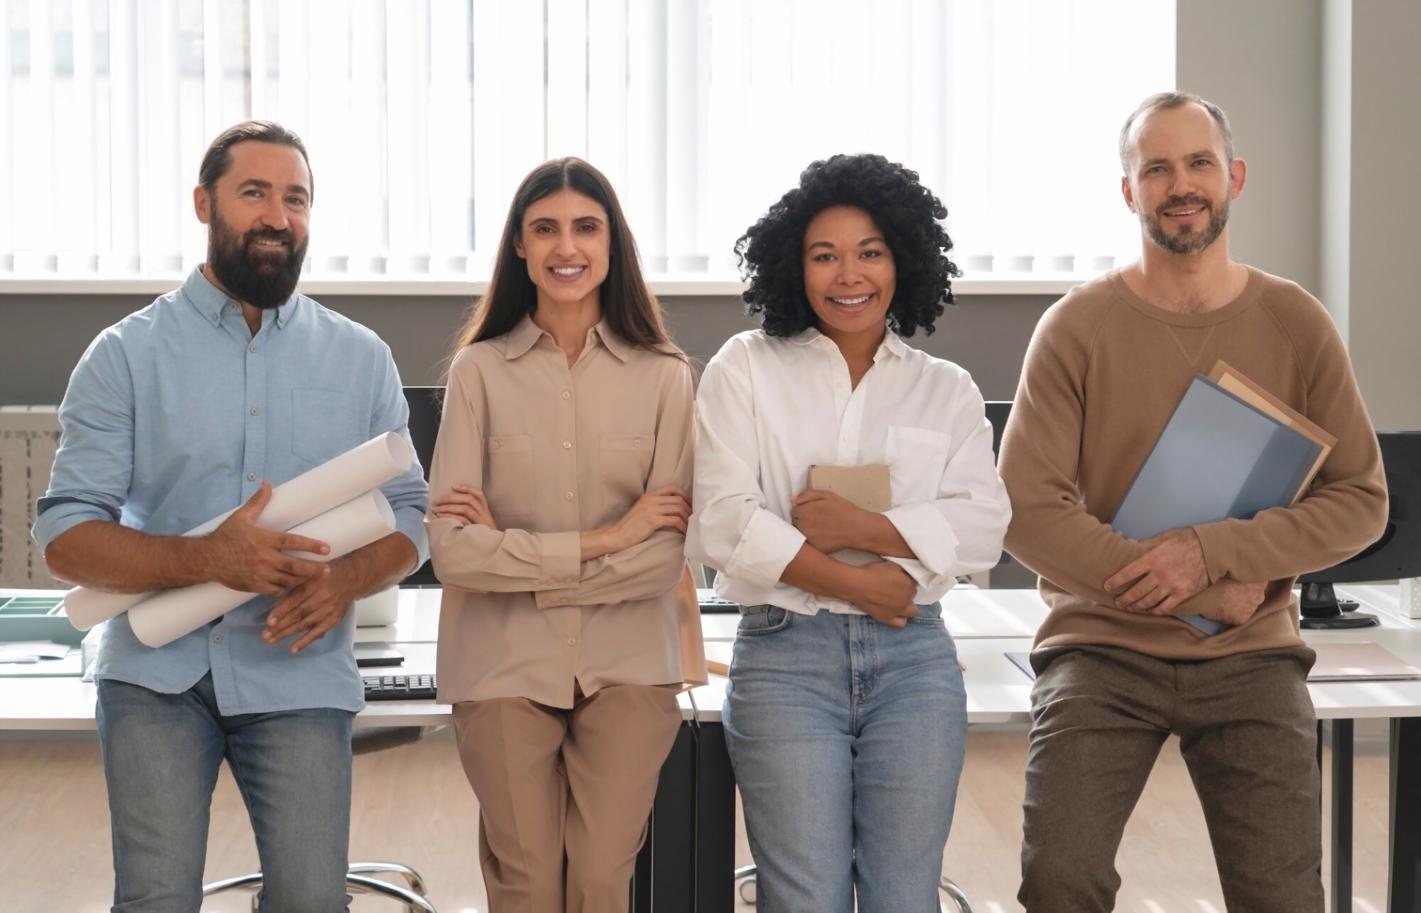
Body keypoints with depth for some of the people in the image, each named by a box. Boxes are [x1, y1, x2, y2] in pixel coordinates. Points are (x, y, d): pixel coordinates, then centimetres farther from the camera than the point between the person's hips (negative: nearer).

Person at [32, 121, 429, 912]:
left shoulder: (362, 359, 8)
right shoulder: (127, 355, 1)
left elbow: (409, 518, 9)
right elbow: (66, 538, -5)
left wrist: (346, 579, -14)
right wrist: (207, 559, -21)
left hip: (300, 675, 2)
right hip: (158, 672, -1)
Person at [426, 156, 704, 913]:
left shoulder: (663, 375, 0)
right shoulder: (479, 369, -2)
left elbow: (669, 552, -6)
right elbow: (451, 551, -9)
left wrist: (517, 552, -10)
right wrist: (600, 542, -12)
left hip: (626, 667, 0)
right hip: (506, 668, 0)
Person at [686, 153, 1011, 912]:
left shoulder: (947, 390, 11)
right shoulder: (746, 370, 5)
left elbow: (982, 528, -2)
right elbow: (724, 522, -6)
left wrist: (863, 528, -16)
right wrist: (857, 585, -11)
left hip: (914, 661, 2)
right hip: (784, 657, -2)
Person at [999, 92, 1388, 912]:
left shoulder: (1296, 323, 2)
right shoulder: (1076, 329, -3)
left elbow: (1361, 500, -1)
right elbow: (1027, 510, -10)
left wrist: (1212, 552, -16)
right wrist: (1204, 596, -13)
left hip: (1252, 655, 2)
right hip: (1103, 649, -1)